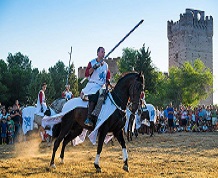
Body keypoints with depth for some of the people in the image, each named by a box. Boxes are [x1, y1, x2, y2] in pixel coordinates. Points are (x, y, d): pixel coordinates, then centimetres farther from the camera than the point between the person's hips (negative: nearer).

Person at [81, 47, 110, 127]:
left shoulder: (105, 65, 19)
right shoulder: (92, 63, 4)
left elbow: (108, 75, 29)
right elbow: (86, 74, -7)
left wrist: (107, 81, 8)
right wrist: (94, 68, -20)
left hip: (102, 86, 7)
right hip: (93, 85, -7)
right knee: (94, 98, -31)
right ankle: (88, 119, -36)